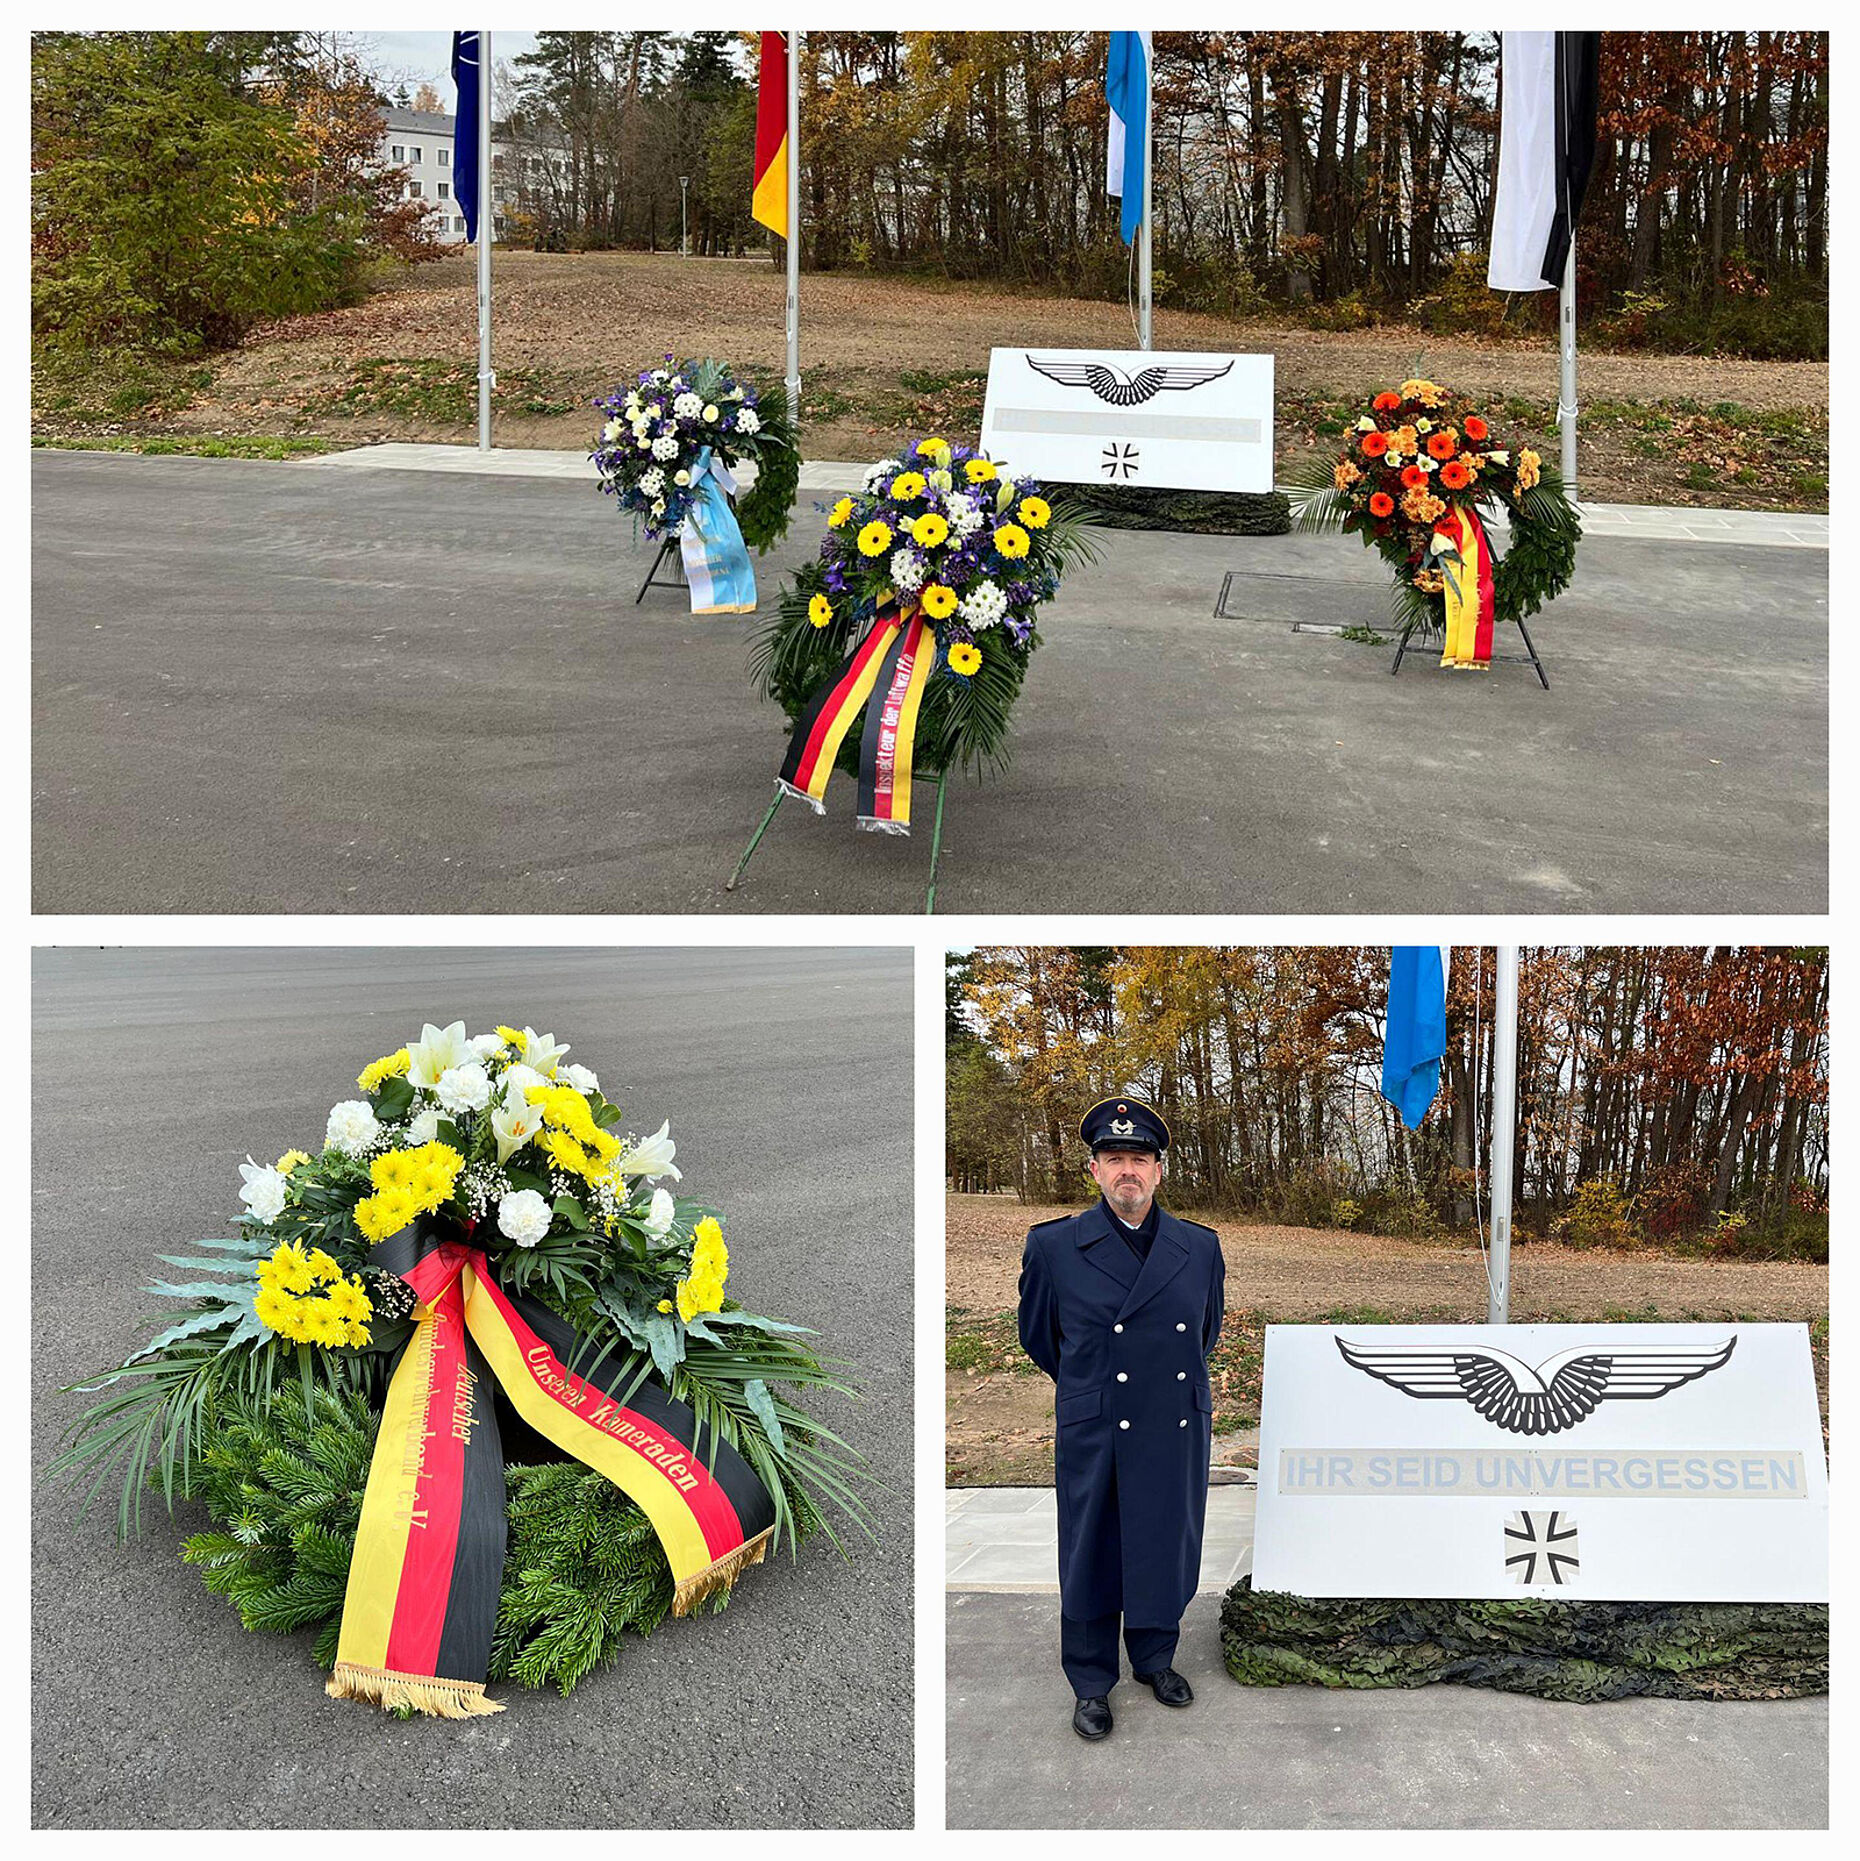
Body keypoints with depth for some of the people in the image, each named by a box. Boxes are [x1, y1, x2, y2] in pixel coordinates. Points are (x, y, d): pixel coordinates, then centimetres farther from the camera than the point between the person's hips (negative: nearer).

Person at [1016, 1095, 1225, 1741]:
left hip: (1177, 1432, 2)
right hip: (1092, 1439, -2)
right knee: (1090, 1560, 7)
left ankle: (1154, 1657, 34)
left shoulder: (1200, 1247, 1)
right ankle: (1092, 1684, 23)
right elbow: (1038, 1336, 8)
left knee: (1167, 1552, 12)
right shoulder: (1053, 1246, -6)